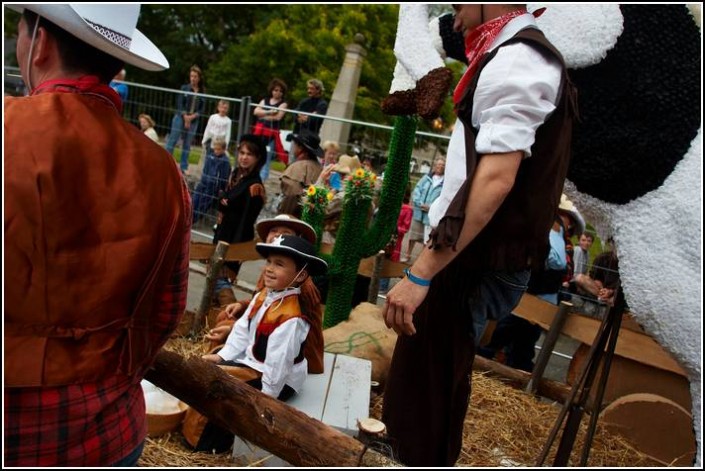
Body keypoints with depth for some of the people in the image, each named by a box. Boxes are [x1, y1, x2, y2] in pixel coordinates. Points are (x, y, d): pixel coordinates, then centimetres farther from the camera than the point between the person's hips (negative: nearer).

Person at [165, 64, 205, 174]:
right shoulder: (184, 88, 1)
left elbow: (201, 110, 2)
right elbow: (179, 104, -3)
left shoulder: (202, 92, 5)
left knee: (187, 145, 7)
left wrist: (191, 117, -11)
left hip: (193, 121, 2)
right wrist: (185, 117, -13)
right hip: (180, 118, -2)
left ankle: (184, 168, 12)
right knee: (172, 141, -2)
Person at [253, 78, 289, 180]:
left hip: (271, 134, -4)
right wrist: (269, 112, -12)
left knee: (266, 160, -6)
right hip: (259, 132, 4)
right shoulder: (265, 101, 17)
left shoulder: (283, 104, 4)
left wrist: (263, 116, -3)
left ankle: (262, 180, -2)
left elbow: (278, 117, -12)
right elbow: (256, 111, 2)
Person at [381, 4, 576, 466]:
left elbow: (496, 180, -25)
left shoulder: (514, 60, -13)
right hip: (478, 259, 10)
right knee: (430, 387, 20)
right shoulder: (524, 57, 18)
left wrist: (420, 274, -25)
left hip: (477, 267, -10)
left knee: (428, 399, 1)